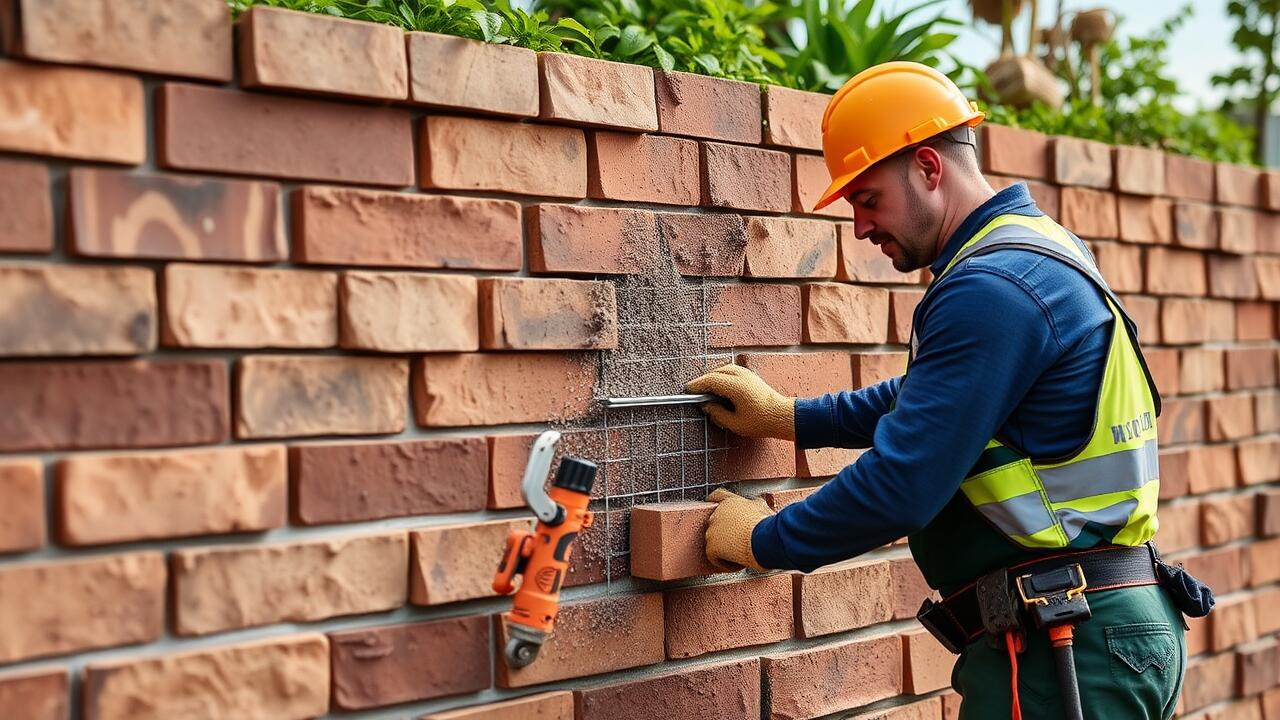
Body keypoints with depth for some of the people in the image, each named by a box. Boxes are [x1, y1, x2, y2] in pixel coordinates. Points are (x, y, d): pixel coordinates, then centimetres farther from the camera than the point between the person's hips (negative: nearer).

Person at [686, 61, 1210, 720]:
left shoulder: (990, 288, -19)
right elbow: (925, 398, 28)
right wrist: (785, 417, 24)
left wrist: (761, 540, -7)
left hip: (1063, 648, -10)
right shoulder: (1037, 254, 15)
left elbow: (901, 483, -21)